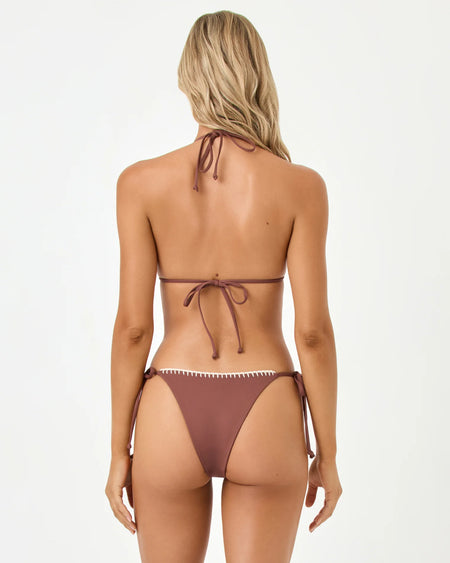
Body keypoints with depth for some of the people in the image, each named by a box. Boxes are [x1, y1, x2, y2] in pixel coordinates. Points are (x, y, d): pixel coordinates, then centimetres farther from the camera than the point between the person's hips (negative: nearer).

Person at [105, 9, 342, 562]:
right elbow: (313, 330, -8)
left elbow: (132, 325, -6)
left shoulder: (142, 181, -6)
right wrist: (327, 454, 3)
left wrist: (119, 452, 3)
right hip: (265, 420, 0)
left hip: (173, 418, 1)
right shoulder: (300, 185, -7)